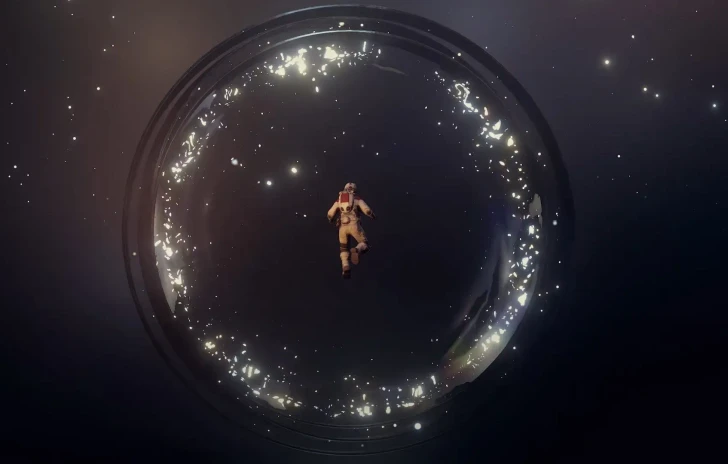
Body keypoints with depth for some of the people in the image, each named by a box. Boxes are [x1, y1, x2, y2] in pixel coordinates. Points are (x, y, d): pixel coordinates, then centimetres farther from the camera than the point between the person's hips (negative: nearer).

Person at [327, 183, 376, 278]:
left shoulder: (339, 199, 18)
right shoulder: (357, 198, 10)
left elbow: (330, 215, 14)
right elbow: (367, 210, -3)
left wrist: (333, 221, 36)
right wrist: (373, 216, 18)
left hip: (342, 226, 3)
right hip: (354, 225, -3)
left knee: (343, 248, 19)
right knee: (364, 245, 9)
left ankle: (345, 267, -5)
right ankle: (356, 250, -27)